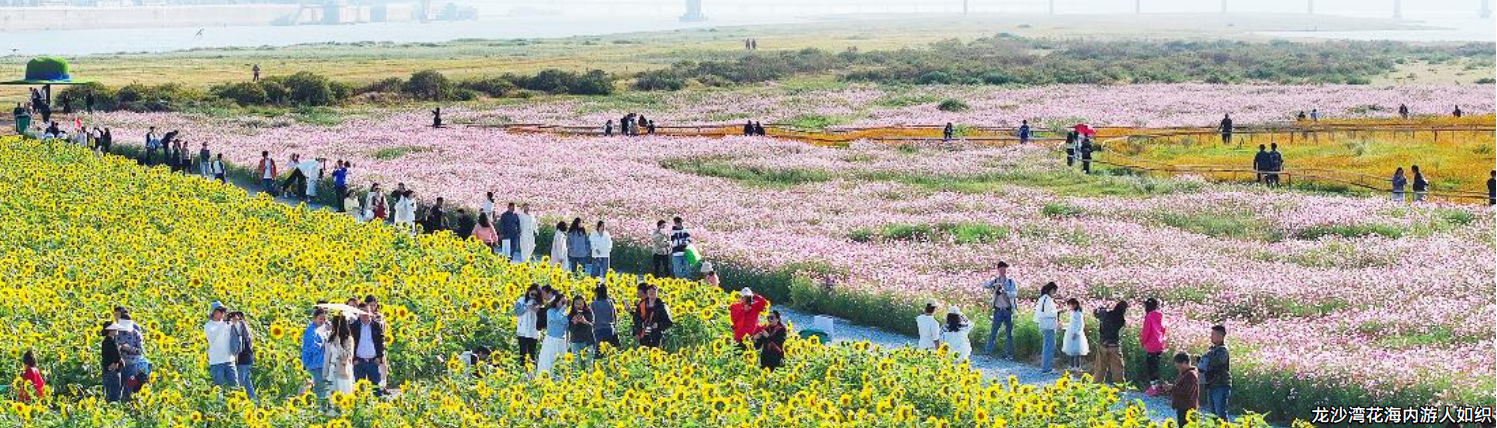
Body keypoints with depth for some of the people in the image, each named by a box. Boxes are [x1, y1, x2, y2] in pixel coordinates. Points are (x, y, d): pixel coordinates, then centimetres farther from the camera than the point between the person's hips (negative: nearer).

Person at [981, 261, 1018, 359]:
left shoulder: (1011, 281, 4)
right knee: (993, 331, -4)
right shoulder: (995, 280, 7)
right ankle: (988, 351, -1)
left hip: (1008, 310, 0)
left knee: (1009, 333, 4)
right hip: (998, 310, 0)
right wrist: (994, 284, -27)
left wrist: (1004, 292, -25)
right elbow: (985, 285, -9)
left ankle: (1009, 354, 10)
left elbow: (1015, 293, -9)